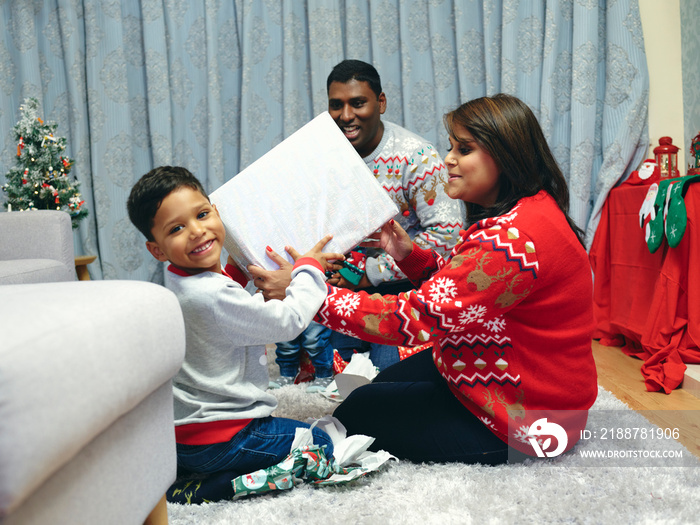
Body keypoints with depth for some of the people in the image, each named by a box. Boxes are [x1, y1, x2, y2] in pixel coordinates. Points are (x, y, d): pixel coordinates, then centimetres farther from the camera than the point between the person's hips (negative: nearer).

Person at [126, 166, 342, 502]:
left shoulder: (178, 285, 3)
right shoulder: (216, 296, -27)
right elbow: (290, 320, -16)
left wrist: (237, 268, 15)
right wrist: (309, 268, -2)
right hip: (214, 442, -9)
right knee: (319, 445, 1)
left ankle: (178, 474, 13)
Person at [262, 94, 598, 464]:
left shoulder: (513, 239, -30)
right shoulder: (526, 211, 4)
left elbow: (416, 317, -31)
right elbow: (457, 287, 12)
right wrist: (407, 254, -4)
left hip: (526, 420, -11)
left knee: (358, 414, 1)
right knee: (386, 385, 24)